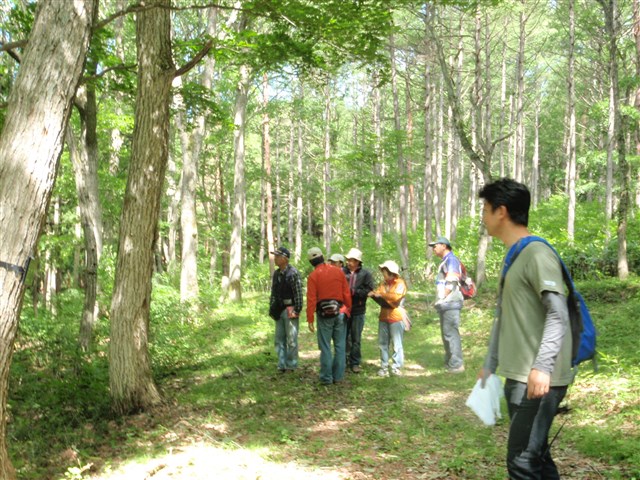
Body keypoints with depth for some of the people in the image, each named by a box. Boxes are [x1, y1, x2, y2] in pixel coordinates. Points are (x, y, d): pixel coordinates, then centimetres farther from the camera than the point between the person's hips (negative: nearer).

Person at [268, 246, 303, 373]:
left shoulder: (293, 273, -12)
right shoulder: (276, 274, 11)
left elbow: (298, 294, -15)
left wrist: (297, 310, -16)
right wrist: (272, 309, 13)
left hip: (290, 310, -7)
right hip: (279, 310, 8)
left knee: (291, 339, -1)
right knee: (279, 338, 10)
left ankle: (291, 365, 9)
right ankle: (282, 364, 18)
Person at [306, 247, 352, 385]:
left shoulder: (313, 276, -6)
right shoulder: (338, 271, 3)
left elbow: (311, 299, -9)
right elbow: (347, 293, 4)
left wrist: (310, 319, -5)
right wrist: (348, 310, 15)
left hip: (324, 314, -3)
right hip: (340, 313, 3)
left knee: (325, 346, 4)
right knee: (339, 345, 10)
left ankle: (326, 377, 6)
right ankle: (338, 376, 14)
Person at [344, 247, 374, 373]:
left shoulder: (365, 274, -5)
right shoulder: (342, 272, -3)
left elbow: (370, 290, -11)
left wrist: (354, 292, -15)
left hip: (358, 311, -1)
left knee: (356, 339, 9)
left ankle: (355, 363, 19)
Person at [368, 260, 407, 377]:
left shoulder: (400, 283, -6)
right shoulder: (383, 283, 14)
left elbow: (396, 296, -22)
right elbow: (378, 295, 5)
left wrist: (381, 294, -18)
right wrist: (373, 294, -17)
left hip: (395, 318, -7)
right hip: (383, 317, 7)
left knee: (397, 344, -2)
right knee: (383, 343, 9)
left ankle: (396, 367, 3)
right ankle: (384, 367, 15)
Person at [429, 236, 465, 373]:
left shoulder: (451, 259, -10)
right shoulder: (445, 261, 21)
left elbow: (451, 282, -19)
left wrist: (442, 299, -16)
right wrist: (439, 300, 14)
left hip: (450, 303, -10)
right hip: (445, 304, 10)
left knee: (451, 333, -9)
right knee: (446, 333, 14)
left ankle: (456, 365, -7)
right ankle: (449, 362, 21)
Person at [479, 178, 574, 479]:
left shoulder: (537, 253, -12)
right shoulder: (513, 257, 17)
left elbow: (558, 315, -19)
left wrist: (542, 367, -27)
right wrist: (490, 365, 22)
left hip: (539, 380, -9)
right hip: (517, 377, 9)